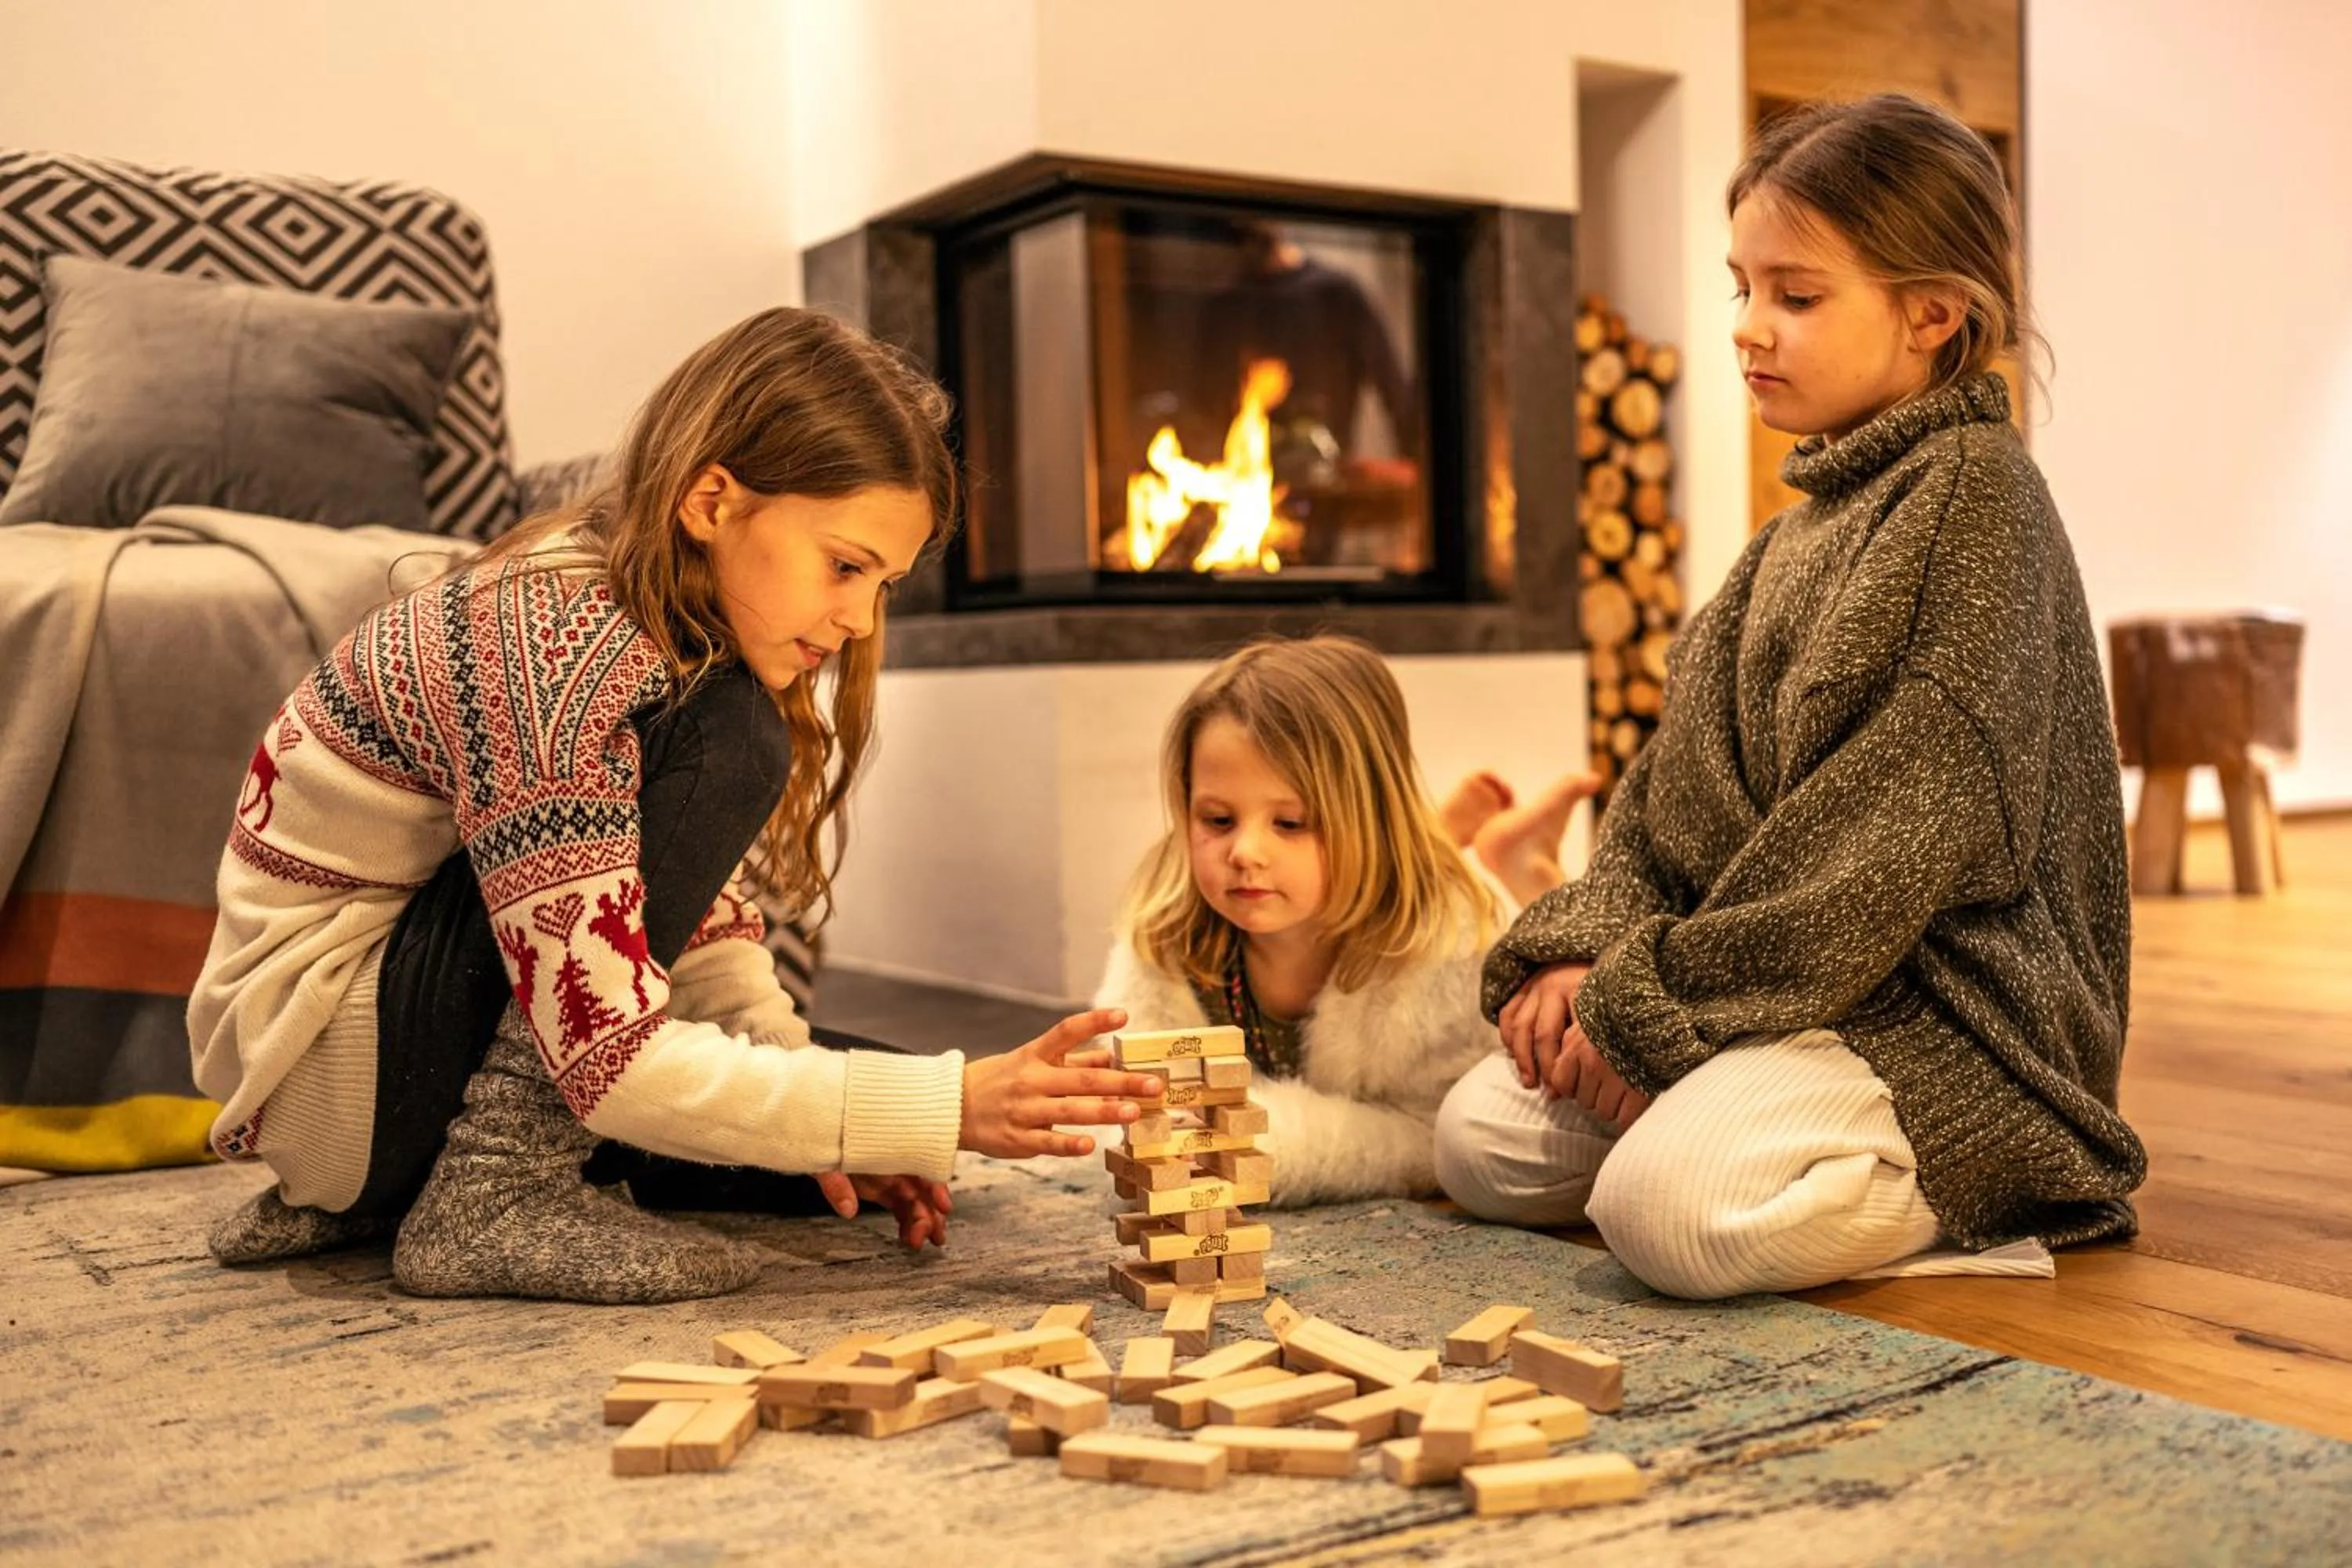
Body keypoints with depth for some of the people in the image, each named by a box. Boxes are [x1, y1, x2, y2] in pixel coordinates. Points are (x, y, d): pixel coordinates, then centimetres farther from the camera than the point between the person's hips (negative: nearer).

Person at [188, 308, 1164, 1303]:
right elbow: (612, 1064, -32)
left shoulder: (669, 616, -1)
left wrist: (820, 1117, -7)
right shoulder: (550, 653, -29)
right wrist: (941, 1109, -33)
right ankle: (492, 1195, -19)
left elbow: (700, 906, 6)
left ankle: (369, 1193, 11)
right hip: (314, 1052, -9)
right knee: (727, 746, -25)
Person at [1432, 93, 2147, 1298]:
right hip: (1776, 988, 9)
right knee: (1480, 1135, 1)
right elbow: (1680, 770, 13)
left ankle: (1917, 1213, -4)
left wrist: (1659, 1005, -19)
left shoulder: (1976, 488, -11)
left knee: (1673, 1203, -31)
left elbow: (1911, 814, -20)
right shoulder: (1810, 519, 16)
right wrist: (1588, 949, -4)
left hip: (1940, 1002, -9)